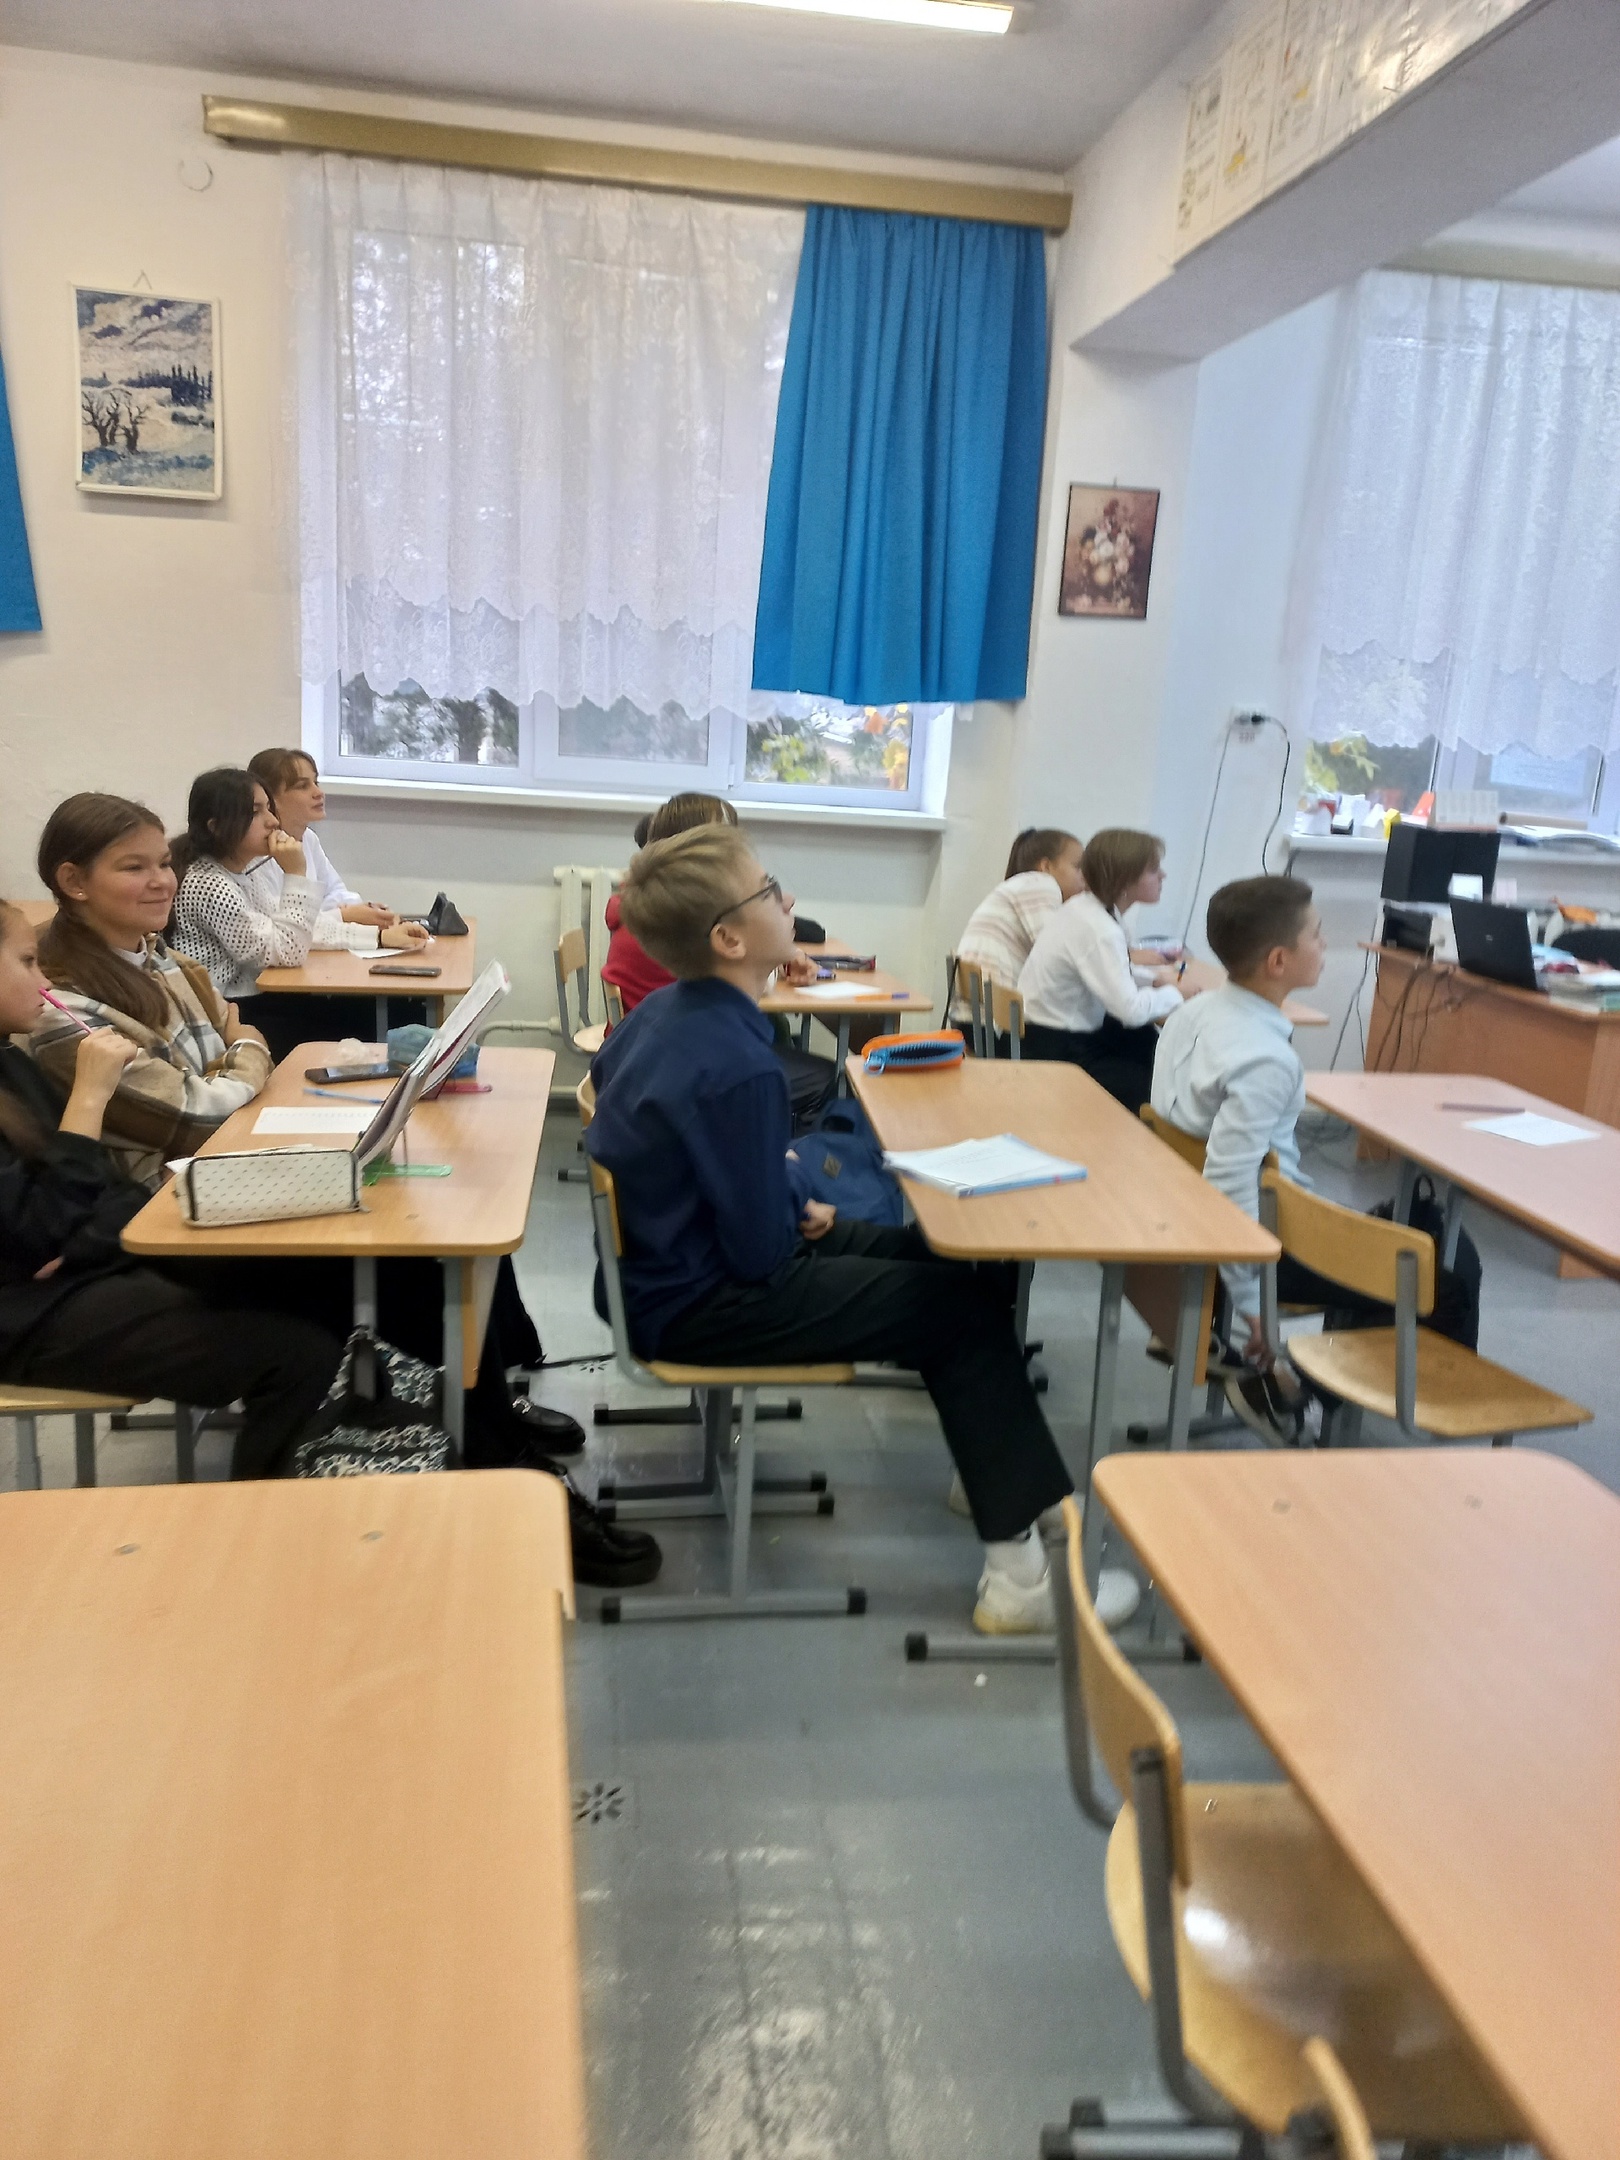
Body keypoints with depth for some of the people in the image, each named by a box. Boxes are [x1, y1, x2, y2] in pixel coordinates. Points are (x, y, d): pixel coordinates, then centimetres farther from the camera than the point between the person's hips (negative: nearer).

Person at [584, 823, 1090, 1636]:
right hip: (700, 1308, -10)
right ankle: (1021, 1567, 1)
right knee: (967, 1305, -3)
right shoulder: (739, 1066, -29)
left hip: (672, 1257, 10)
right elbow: (763, 1253, -25)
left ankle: (990, 1466, 27)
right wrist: (797, 1188, -1)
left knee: (927, 1256, 18)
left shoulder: (663, 1009, 0)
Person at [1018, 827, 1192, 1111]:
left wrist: (1155, 977, 6)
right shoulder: (1099, 930, -24)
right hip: (1058, 1050, -9)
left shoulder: (1087, 906, 3)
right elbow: (1131, 1009, -29)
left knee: (1153, 1045, 14)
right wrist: (1175, 993, -10)